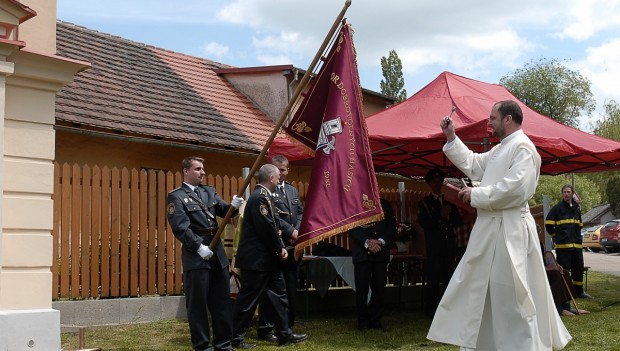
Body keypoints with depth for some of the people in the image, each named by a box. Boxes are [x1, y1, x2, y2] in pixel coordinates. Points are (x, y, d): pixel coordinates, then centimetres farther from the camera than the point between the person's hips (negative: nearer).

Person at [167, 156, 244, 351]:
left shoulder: (209, 192, 15)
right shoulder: (177, 196, -5)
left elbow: (224, 210, 6)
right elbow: (180, 227, -14)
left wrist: (233, 205, -16)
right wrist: (199, 246, -20)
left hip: (218, 253, 6)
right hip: (196, 257, -6)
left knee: (222, 301, 11)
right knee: (198, 304, 2)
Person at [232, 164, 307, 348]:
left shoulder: (264, 196, 14)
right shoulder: (260, 197, -19)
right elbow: (267, 229, -22)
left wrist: (281, 248, 3)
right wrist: (279, 249, -8)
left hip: (266, 258, 11)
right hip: (257, 259, -11)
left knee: (278, 294, 14)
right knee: (248, 298, -2)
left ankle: (284, 333, 21)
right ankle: (236, 338, 7)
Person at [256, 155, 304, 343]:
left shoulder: (293, 190, 18)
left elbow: (300, 213, 13)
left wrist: (297, 232, -5)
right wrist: (290, 231, -16)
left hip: (292, 246, 7)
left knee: (291, 288, 11)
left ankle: (287, 326, 21)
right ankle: (265, 329, 3)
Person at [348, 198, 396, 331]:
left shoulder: (385, 205, 15)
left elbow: (392, 227, 9)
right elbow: (352, 228, -2)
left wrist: (381, 241, -8)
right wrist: (367, 243, -13)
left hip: (381, 252, 2)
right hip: (362, 253, -2)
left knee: (379, 287, 0)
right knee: (362, 288, -3)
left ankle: (375, 320, 11)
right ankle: (363, 321, 8)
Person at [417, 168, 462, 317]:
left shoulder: (450, 202, 19)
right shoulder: (424, 202, 8)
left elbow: (458, 221, 13)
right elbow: (424, 222, -6)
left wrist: (448, 217, -5)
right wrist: (441, 216, -13)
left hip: (450, 246, 4)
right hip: (434, 247, -4)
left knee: (450, 278, 2)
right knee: (433, 281, -5)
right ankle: (431, 311, -1)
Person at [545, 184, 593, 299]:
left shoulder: (577, 208, 14)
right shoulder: (557, 208, -3)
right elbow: (548, 224, -2)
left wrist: (577, 237, 18)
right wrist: (556, 236, 1)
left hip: (577, 245, 6)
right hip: (563, 245, -6)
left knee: (578, 268, 10)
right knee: (564, 270, -4)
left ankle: (579, 291, 21)